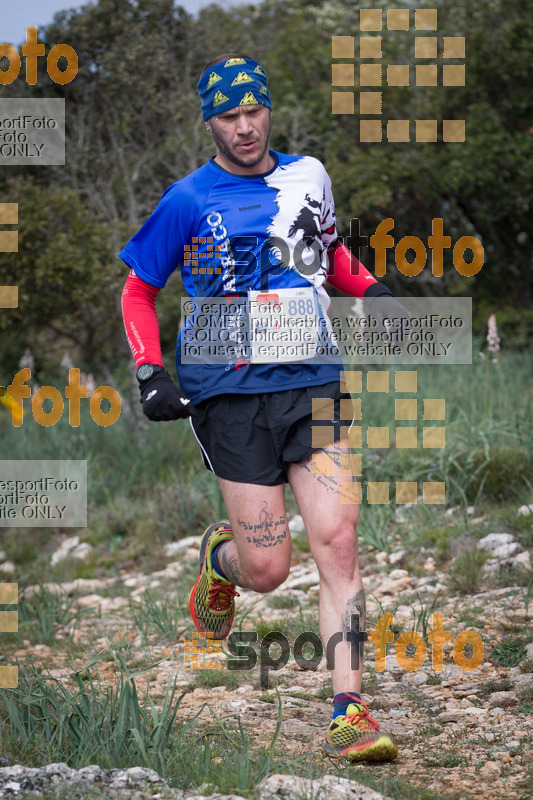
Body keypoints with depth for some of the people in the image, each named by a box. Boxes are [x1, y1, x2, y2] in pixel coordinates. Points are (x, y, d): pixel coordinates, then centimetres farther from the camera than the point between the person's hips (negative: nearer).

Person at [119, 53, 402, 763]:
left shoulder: (309, 176, 9)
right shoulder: (189, 201, -1)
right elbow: (138, 290, 7)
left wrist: (371, 287, 9)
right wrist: (150, 372, -5)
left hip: (314, 383, 3)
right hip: (231, 395, -3)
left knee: (336, 544, -12)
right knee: (268, 569, -4)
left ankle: (348, 712, -10)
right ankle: (220, 557, 34)